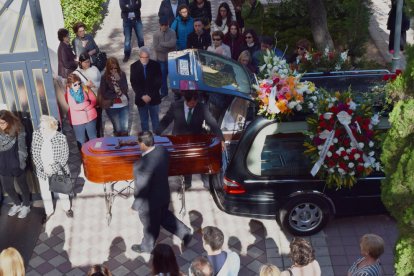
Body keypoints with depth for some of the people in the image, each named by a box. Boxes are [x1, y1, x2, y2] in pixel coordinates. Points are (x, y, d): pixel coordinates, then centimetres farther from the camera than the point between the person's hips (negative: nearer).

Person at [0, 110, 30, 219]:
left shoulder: (18, 130, -19)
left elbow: (22, 148, -12)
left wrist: (22, 163, -11)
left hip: (17, 165, -4)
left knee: (23, 186, 17)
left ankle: (26, 206, 41)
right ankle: (17, 204, 47)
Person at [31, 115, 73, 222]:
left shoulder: (61, 138, -22)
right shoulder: (36, 134, -15)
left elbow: (64, 156, -14)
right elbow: (34, 153, -8)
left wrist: (53, 168, -21)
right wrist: (43, 167, -17)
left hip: (59, 170, -2)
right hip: (42, 171, 2)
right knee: (45, 193, 18)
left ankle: (67, 208, 47)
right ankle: (49, 211, 44)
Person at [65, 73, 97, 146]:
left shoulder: (84, 88, -8)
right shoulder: (68, 94, -14)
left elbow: (94, 100, -1)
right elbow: (75, 107, -21)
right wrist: (87, 103, -14)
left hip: (90, 117, 2)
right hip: (77, 120, -2)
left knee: (93, 138, 18)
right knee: (81, 141, 10)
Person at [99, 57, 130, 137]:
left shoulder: (122, 74, -3)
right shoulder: (105, 77, -11)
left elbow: (125, 90, -7)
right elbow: (104, 93, -10)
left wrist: (118, 80, -20)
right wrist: (116, 94, -11)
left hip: (124, 105, 2)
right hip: (111, 107, -2)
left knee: (125, 128, 1)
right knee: (118, 129, 8)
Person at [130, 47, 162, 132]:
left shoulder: (155, 65, -5)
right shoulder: (134, 66, -2)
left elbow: (158, 82, -5)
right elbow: (134, 83, -2)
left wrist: (150, 95, -12)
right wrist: (142, 96, -12)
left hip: (154, 98, -1)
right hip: (141, 99, 1)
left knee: (155, 120, 9)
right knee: (143, 121, 9)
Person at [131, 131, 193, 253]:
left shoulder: (144, 164, -37)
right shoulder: (162, 150, -14)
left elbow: (142, 188, -27)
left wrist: (136, 205, -11)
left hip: (150, 201, -7)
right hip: (164, 194, 7)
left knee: (150, 226, 20)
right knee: (164, 216, 32)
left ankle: (147, 247, 46)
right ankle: (185, 233, 36)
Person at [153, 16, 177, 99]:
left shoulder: (172, 32, -9)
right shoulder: (156, 34, -6)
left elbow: (173, 43, -24)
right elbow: (156, 47, -15)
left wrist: (161, 43, -18)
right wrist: (168, 47, -16)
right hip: (161, 59, 1)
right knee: (162, 76, 11)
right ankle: (164, 92, 26)